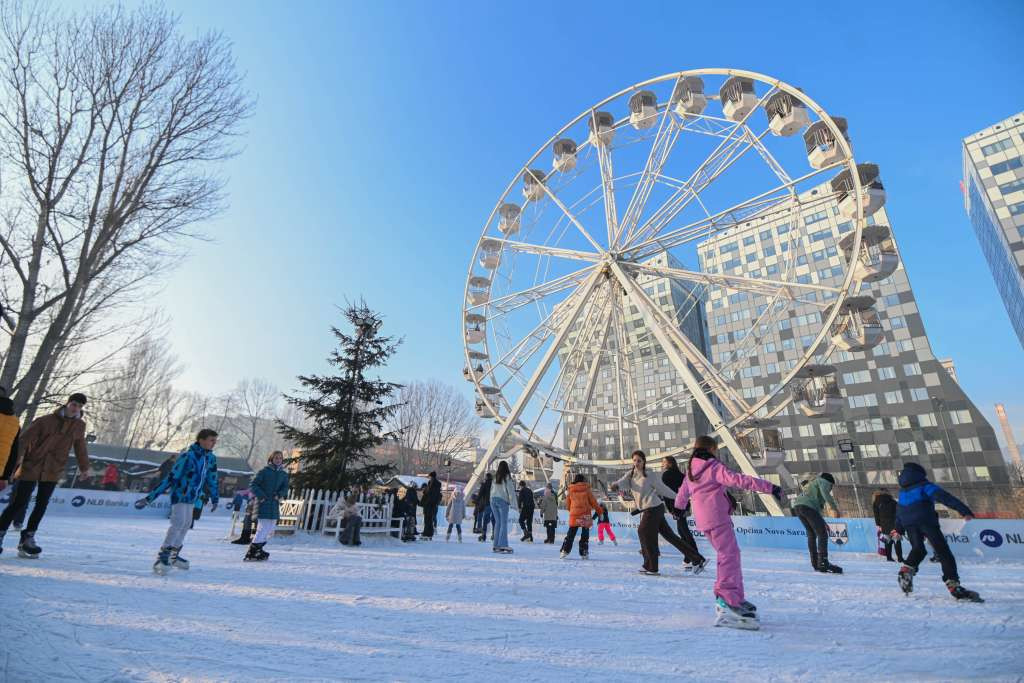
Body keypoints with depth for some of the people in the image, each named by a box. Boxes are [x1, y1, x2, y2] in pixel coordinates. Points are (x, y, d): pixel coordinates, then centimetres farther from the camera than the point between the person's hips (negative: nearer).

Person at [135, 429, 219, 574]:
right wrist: (149, 498, -22)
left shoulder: (211, 458, -2)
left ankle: (173, 555, 33)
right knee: (178, 523, -19)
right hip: (180, 495, -8)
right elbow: (170, 478, -23)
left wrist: (215, 499, 17)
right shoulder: (187, 456, -24)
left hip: (192, 498, 8)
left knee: (186, 524, 16)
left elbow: (212, 479, 10)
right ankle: (162, 558, -10)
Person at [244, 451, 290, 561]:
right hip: (263, 504, -6)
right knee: (263, 528, -12)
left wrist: (281, 495, -13)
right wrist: (261, 495, -16)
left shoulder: (284, 474, 11)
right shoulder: (264, 471, -3)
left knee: (270, 529, 13)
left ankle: (257, 550, 30)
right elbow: (253, 485, -4)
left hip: (275, 505, 6)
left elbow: (285, 488, 7)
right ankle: (250, 554, -3)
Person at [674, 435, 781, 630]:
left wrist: (679, 507, 47)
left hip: (703, 521, 8)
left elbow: (682, 493, 28)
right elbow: (738, 480, -18)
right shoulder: (714, 467, -7)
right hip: (718, 517, -8)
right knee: (730, 554, -10)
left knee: (727, 555, 17)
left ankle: (737, 597, 21)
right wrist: (769, 487, -19)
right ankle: (726, 596, -23)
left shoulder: (690, 471, 16)